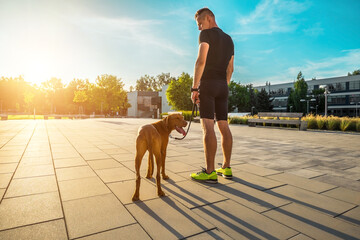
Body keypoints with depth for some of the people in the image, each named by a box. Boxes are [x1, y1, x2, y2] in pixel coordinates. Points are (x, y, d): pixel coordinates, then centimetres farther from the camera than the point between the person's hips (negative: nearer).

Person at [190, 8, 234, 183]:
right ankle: (226, 167, 11)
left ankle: (210, 172, -12)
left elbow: (201, 61, -14)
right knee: (223, 126, 6)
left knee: (208, 126, -12)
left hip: (207, 83, -8)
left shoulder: (206, 34, -1)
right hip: (223, 86, 8)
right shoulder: (229, 39, 23)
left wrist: (194, 88, -15)